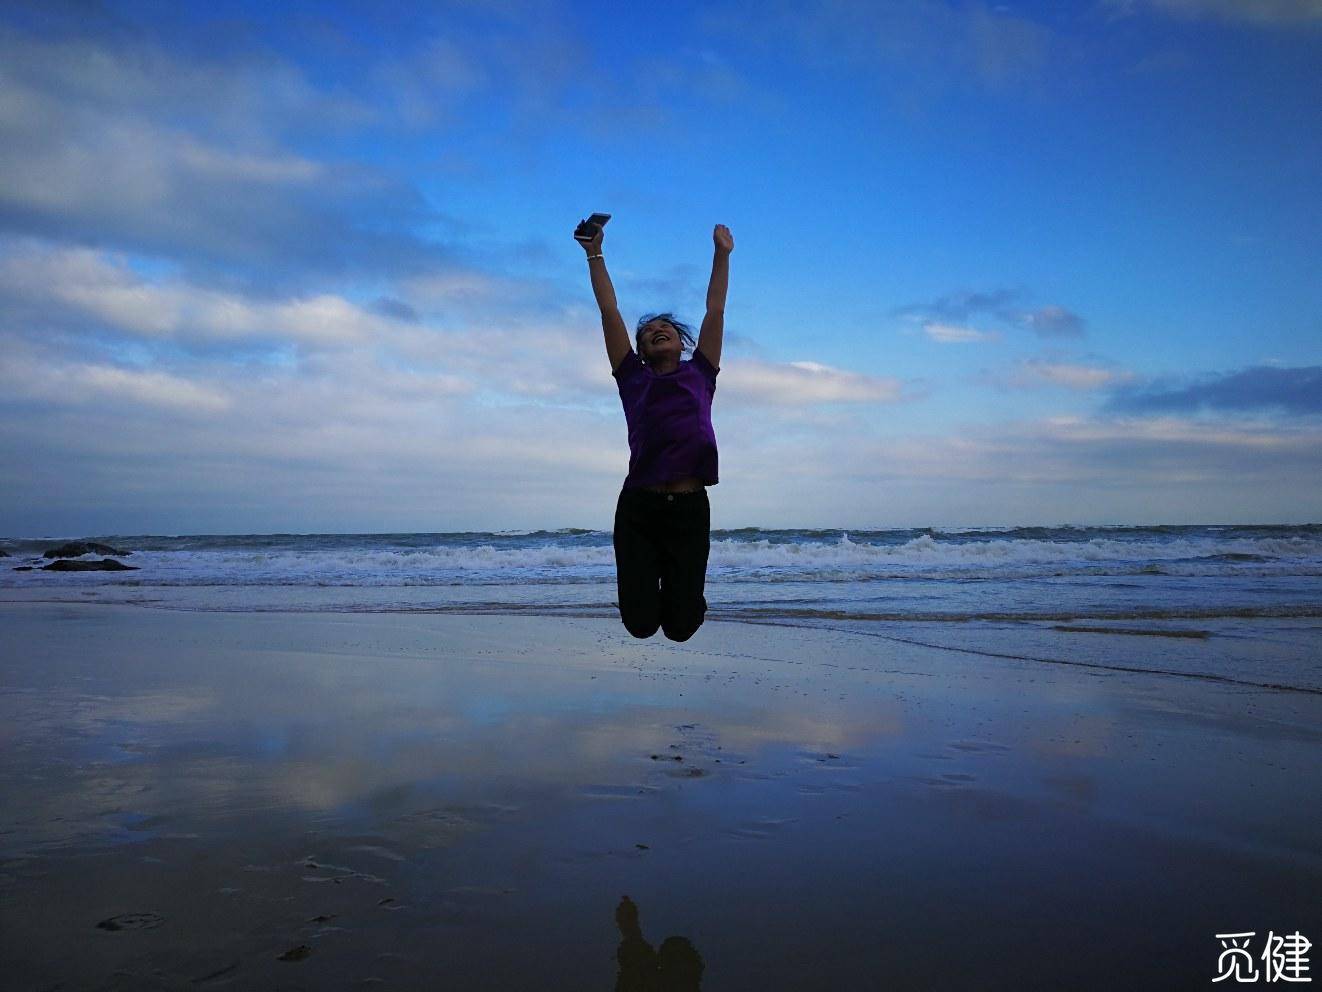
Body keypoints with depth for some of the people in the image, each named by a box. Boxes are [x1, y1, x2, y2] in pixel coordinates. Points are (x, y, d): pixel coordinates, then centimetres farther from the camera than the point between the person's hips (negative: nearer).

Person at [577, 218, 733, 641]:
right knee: (640, 624, 0)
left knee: (681, 627, 2)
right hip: (638, 508, 0)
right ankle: (654, 576, 34)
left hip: (690, 508, 1)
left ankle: (678, 587, 38)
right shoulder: (633, 379, 11)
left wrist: (722, 254, 19)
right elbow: (610, 313, 12)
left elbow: (715, 311, 17)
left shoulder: (699, 375, 14)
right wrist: (595, 255, 13)